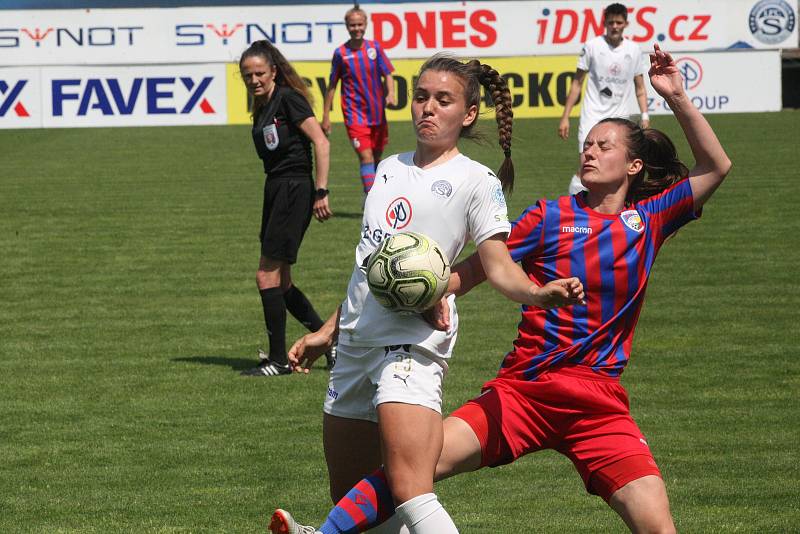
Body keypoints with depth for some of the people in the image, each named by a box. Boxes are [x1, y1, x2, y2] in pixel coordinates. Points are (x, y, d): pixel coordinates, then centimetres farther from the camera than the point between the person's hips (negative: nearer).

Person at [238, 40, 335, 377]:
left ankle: (279, 360, 0)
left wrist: (321, 192, -21)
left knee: (267, 276, -7)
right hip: (275, 190, 9)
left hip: (294, 191, -9)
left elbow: (321, 142, -17)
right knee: (280, 282, 11)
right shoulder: (262, 108, 14)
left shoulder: (288, 99, -11)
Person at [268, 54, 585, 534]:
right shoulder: (389, 169, 19)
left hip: (412, 344, -7)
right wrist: (328, 331, 28)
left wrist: (541, 294, -29)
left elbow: (499, 266, -9)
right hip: (357, 341, 7)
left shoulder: (475, 181, 0)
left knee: (410, 491, -24)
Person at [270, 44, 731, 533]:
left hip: (599, 404, 1)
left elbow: (716, 167, 6)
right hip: (522, 389, -1)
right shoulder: (551, 216, 7)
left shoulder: (648, 220, 9)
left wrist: (677, 98, -2)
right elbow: (473, 271, 8)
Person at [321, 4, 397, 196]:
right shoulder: (340, 53, -3)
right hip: (355, 115, -3)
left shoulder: (375, 47, 2)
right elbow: (332, 86, 3)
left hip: (378, 114, 3)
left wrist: (390, 93, -16)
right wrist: (326, 116, 3)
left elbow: (387, 74, 5)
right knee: (366, 157, -15)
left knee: (377, 158, 12)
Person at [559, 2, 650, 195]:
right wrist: (565, 116, -1)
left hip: (620, 120, 3)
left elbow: (640, 87, 11)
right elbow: (577, 82, 3)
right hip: (593, 115, -3)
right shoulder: (592, 46, -2)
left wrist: (644, 116, -1)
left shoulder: (633, 50, 5)